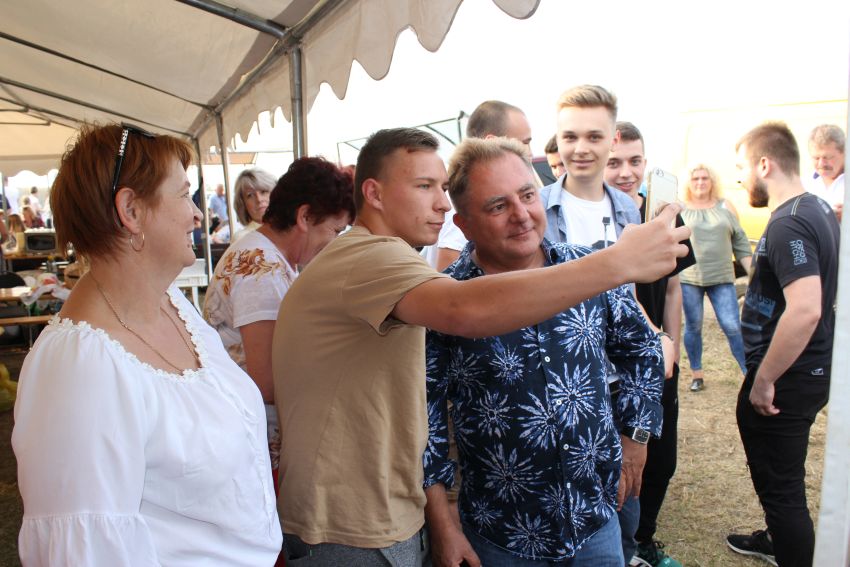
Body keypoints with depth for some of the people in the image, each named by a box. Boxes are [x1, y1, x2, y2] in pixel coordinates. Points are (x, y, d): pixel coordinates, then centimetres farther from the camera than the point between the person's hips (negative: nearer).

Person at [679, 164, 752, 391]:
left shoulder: (725, 207, 9)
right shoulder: (679, 210, 4)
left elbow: (740, 243, 11)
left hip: (722, 278, 1)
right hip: (688, 277, -1)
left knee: (733, 326, -3)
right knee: (693, 327, 7)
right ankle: (697, 374, 20)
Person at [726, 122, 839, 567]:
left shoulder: (787, 225, -23)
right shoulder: (819, 209, 8)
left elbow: (805, 309, -32)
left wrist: (763, 380, -25)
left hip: (788, 379, -11)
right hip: (812, 368, 11)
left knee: (780, 482, 4)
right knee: (780, 472, 28)